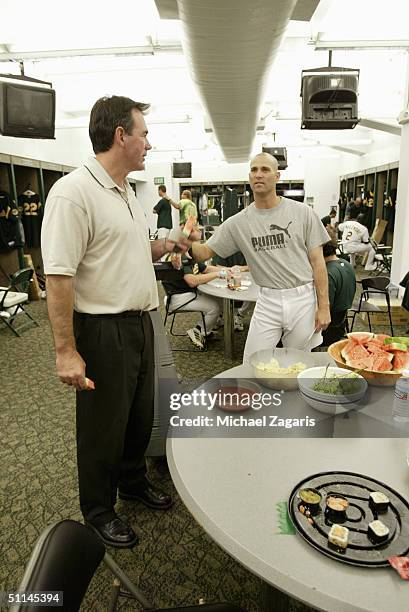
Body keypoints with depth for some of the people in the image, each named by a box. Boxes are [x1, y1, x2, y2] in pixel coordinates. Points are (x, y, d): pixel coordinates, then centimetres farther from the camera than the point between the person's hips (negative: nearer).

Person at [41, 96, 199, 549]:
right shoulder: (74, 192, -18)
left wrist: (167, 244, 10)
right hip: (103, 330, -9)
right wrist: (66, 351, -22)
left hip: (139, 323, 9)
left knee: (141, 414, 22)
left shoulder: (126, 192, 12)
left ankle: (133, 481, 47)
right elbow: (58, 277, -22)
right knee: (104, 426, 10)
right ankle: (98, 511, 35)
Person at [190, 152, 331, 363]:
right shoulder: (238, 222, 0)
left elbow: (317, 262, -2)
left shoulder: (303, 213, -3)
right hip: (268, 301, 1)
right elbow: (205, 252, -1)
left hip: (303, 299, -1)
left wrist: (324, 306, -6)